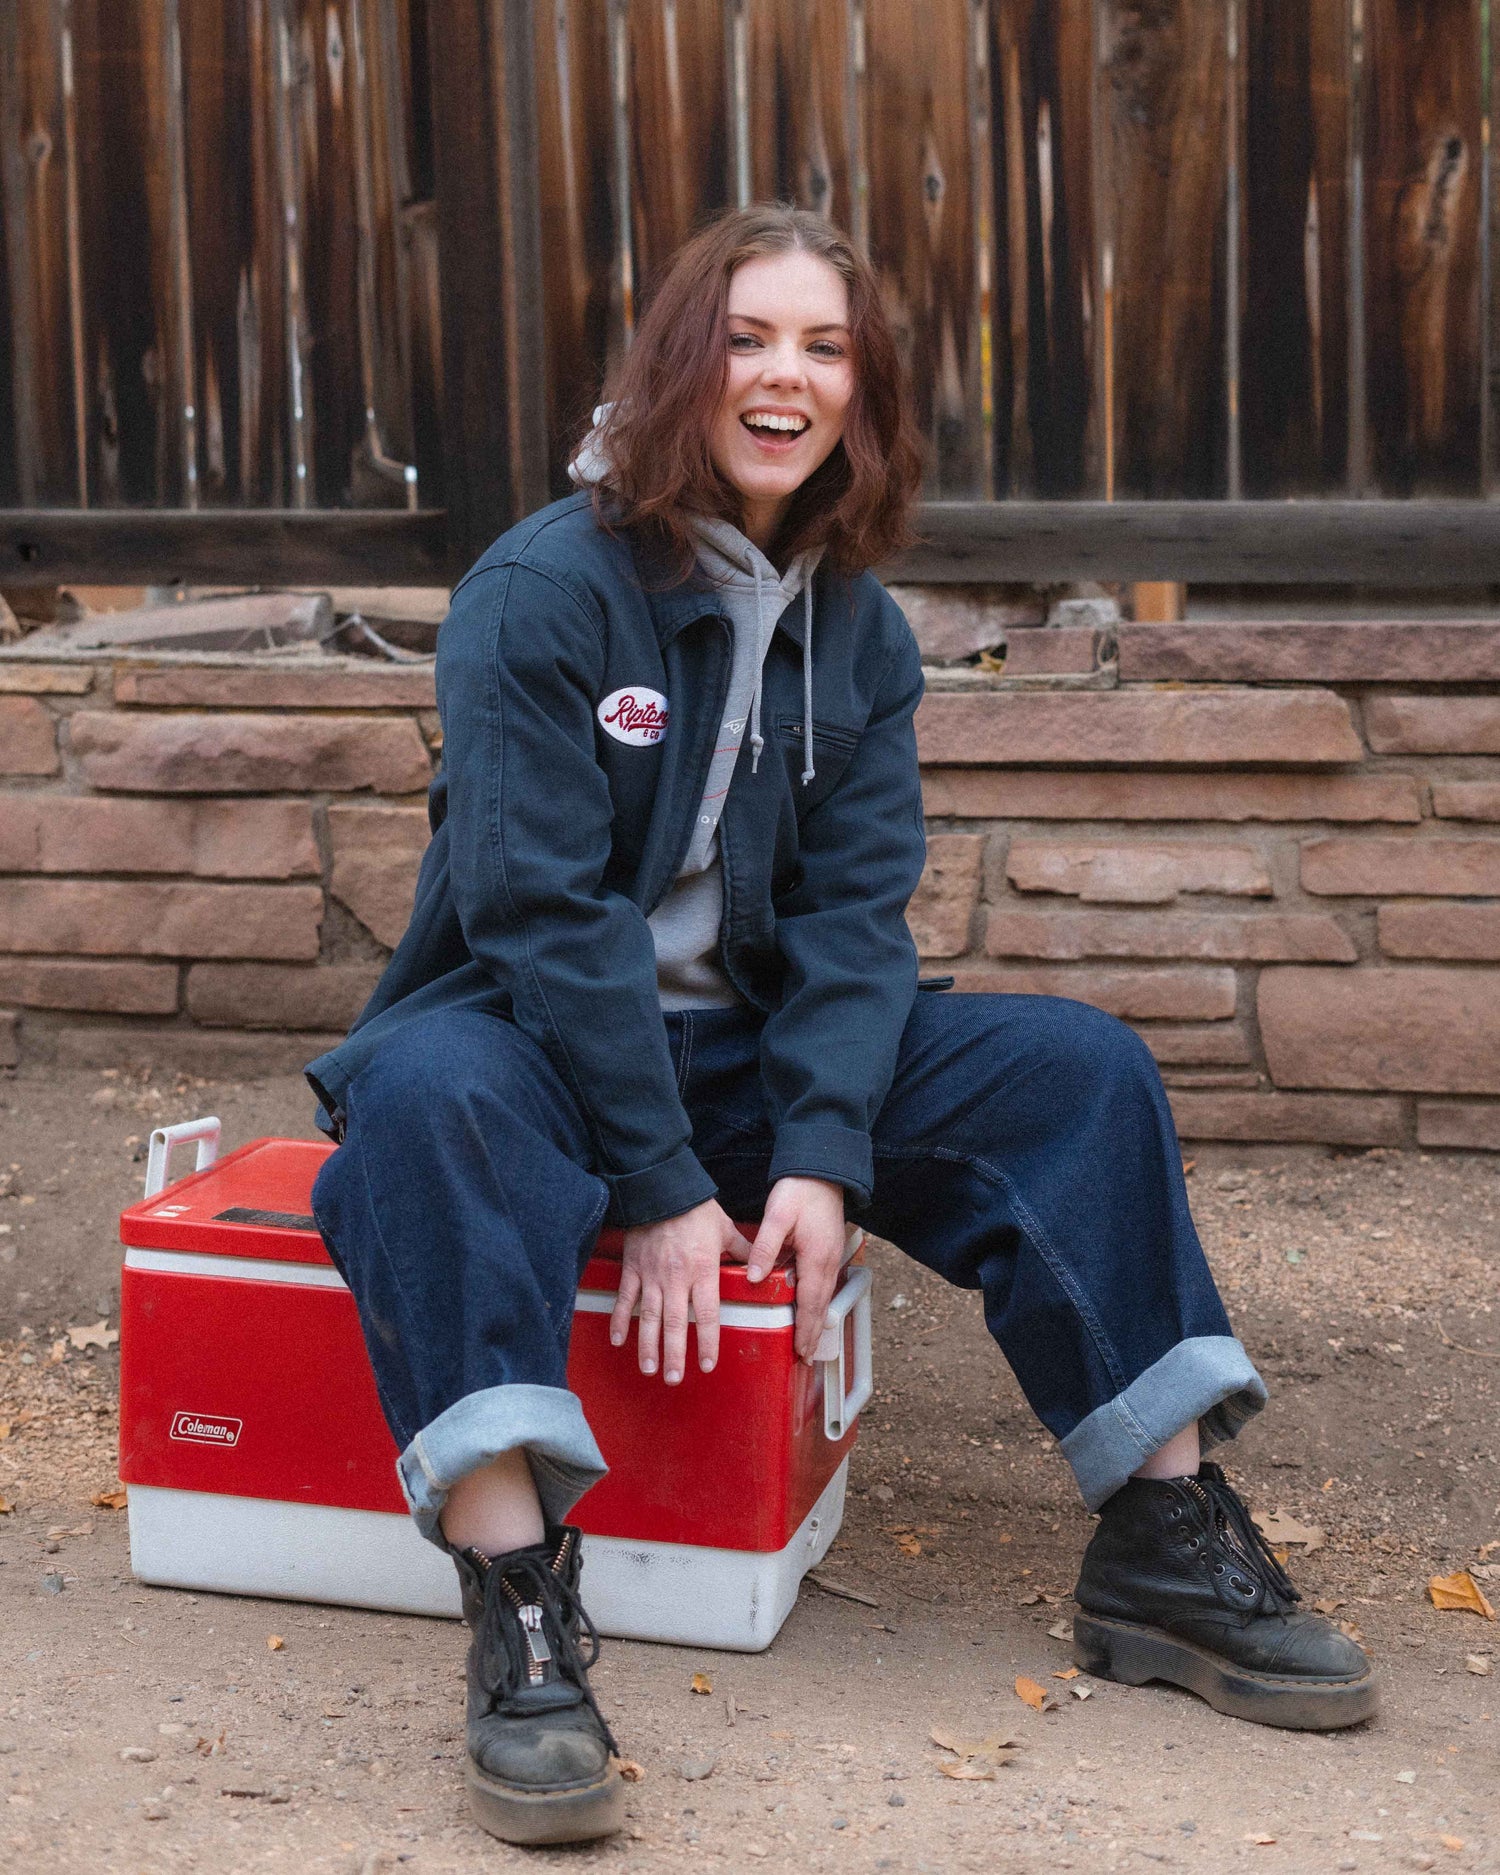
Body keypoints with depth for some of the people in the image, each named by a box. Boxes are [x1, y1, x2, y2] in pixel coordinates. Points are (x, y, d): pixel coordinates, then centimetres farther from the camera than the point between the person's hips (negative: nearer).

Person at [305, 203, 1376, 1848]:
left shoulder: (860, 630, 4)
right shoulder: (542, 590, -13)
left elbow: (855, 908, -5)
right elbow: (543, 907, -19)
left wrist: (819, 1157, -20)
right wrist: (662, 1188, -23)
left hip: (752, 1049, 5)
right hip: (535, 1042, -5)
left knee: (1078, 1066, -11)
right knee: (429, 1093, -39)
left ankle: (1162, 1542, -10)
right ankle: (520, 1617, -43)